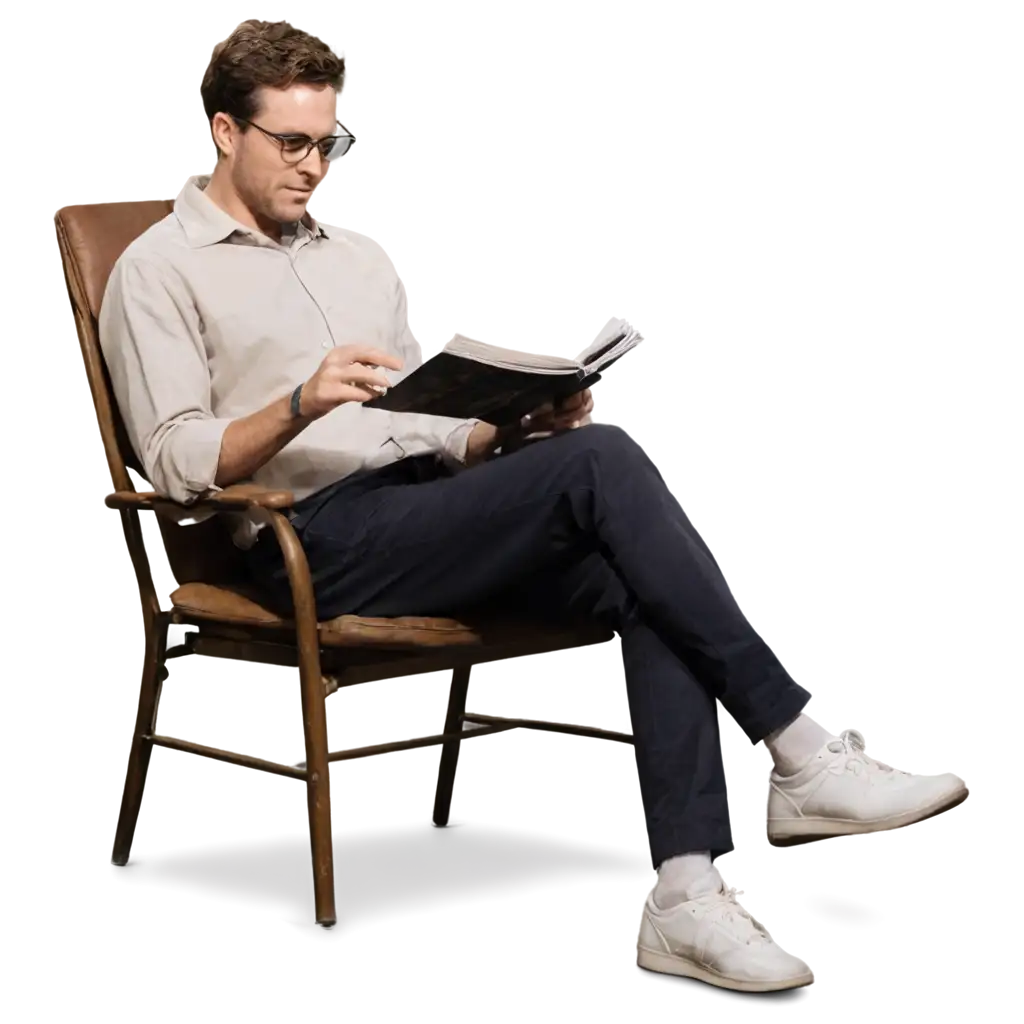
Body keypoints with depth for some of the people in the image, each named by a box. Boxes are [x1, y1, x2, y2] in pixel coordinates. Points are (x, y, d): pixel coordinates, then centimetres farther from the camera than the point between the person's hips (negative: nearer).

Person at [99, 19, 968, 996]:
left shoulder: (358, 254, 26)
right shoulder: (159, 272, 5)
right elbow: (177, 463, -7)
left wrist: (516, 428, 2)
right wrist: (303, 403, -23)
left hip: (429, 504, 7)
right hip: (324, 537, -7)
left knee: (646, 584, -23)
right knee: (601, 460, -26)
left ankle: (684, 893, -31)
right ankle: (799, 752, -24)